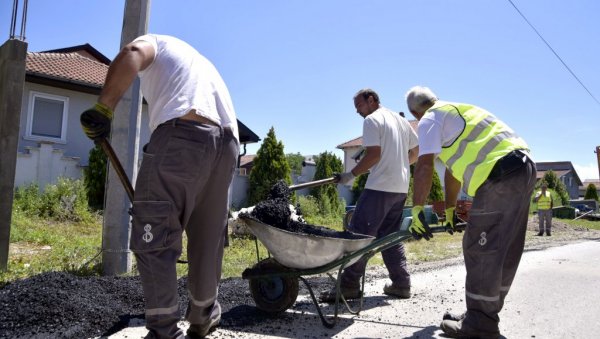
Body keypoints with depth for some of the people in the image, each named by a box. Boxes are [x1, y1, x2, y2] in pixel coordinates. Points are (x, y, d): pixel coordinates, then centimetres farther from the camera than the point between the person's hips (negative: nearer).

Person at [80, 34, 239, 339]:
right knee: (208, 241, 16)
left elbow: (132, 54, -5)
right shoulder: (202, 63, 40)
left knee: (153, 239, 0)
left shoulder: (156, 43, 22)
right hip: (227, 143, 7)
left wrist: (103, 108, -10)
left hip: (181, 134, -7)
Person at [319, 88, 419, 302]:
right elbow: (417, 151, 20)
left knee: (359, 234, -7)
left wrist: (351, 175, -8)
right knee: (390, 235, 15)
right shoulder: (400, 120, 19)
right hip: (401, 188, 9)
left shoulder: (372, 120, -5)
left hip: (380, 187, -9)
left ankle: (349, 286, -6)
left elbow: (373, 154, -15)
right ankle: (401, 284, 16)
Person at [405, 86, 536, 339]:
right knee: (505, 251, 14)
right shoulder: (457, 111, 30)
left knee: (481, 251, -3)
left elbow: (424, 167, -11)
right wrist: (450, 209, 35)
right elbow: (454, 168, 32)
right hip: (523, 167, 10)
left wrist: (417, 210, -8)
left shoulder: (431, 119, 2)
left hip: (500, 175, -10)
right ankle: (485, 316, 27)